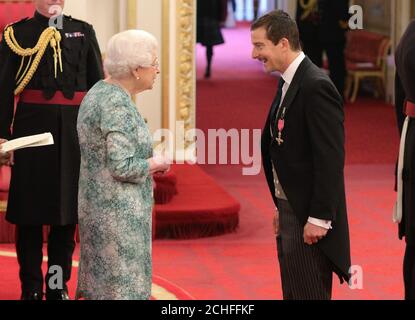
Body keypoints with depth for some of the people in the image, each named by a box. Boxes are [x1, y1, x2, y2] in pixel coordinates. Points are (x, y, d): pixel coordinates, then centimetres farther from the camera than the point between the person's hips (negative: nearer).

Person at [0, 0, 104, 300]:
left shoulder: (83, 32, 9)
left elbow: (97, 84, 10)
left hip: (74, 129, 2)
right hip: (32, 127, -2)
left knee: (67, 210, 7)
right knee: (30, 211, 3)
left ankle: (59, 285, 17)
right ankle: (31, 288, 12)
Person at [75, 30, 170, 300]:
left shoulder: (99, 92, 9)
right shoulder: (118, 105, -21)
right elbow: (122, 167, -25)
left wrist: (148, 165, 9)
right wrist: (157, 164, -9)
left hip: (97, 204, 10)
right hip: (119, 213, -10)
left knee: (101, 283, 16)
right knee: (122, 287, -2)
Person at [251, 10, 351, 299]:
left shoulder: (316, 86, -18)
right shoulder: (288, 84, 12)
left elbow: (330, 159, -21)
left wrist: (318, 219, -21)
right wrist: (282, 208, 16)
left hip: (310, 220, -10)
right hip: (290, 212, 10)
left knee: (309, 294, -5)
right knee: (293, 294, 14)